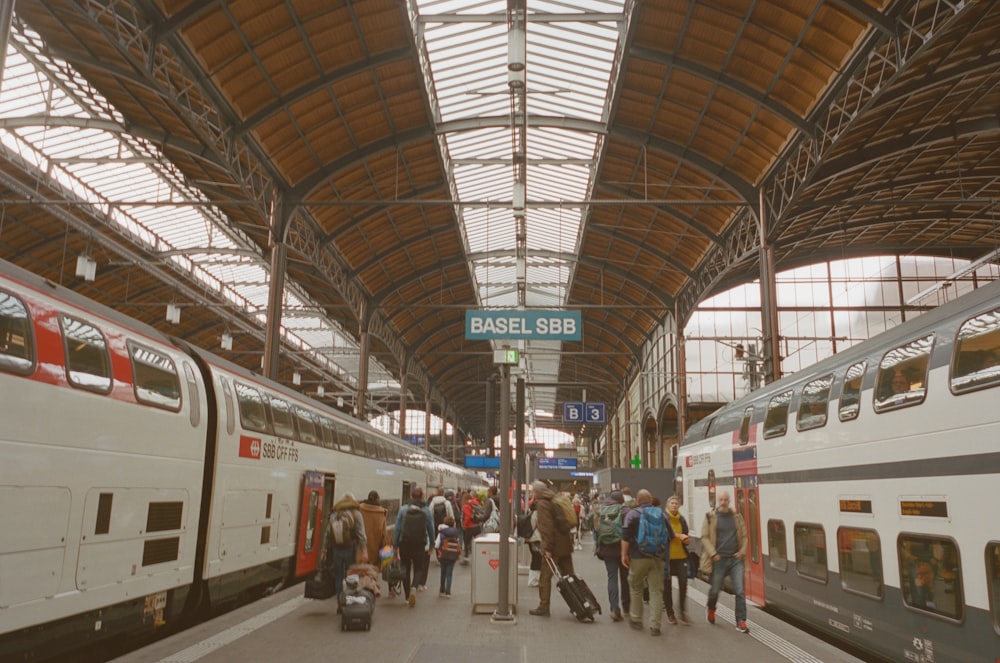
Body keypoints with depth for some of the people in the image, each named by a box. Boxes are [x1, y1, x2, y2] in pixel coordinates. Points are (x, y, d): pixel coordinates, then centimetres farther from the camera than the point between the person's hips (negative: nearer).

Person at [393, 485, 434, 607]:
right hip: (420, 545, -1)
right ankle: (414, 587, -16)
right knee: (419, 568, 12)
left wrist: (395, 546, 3)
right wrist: (431, 545, 16)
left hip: (404, 544, 1)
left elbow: (397, 529, -4)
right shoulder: (427, 511, -2)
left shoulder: (403, 510, -4)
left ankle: (408, 596, 20)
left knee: (406, 569, 16)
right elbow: (431, 530, 3)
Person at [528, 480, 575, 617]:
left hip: (554, 546, -8)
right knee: (568, 576, 13)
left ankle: (543, 607, 5)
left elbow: (547, 527, -19)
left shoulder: (542, 503, -11)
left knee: (545, 577, 1)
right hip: (566, 544, 8)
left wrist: (547, 548, -18)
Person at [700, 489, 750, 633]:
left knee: (740, 591, -5)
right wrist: (713, 554, -11)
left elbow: (744, 536, 14)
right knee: (715, 590, 9)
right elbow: (705, 537, -2)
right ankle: (711, 609, 38)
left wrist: (742, 551, 0)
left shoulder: (737, 517, 8)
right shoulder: (710, 517, -1)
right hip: (718, 559, -2)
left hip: (735, 559, 2)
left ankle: (741, 621, 2)